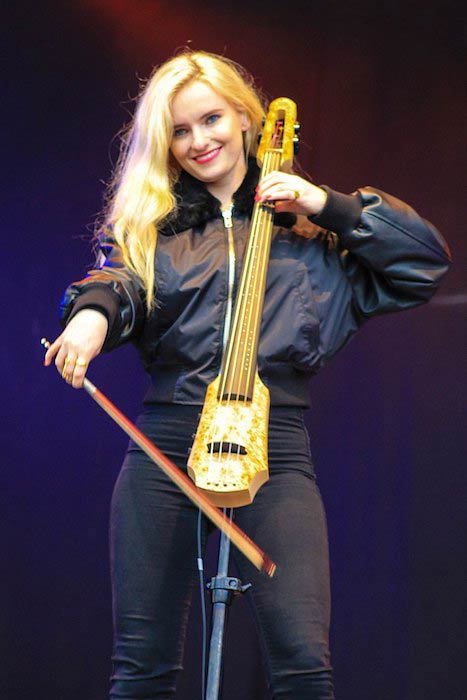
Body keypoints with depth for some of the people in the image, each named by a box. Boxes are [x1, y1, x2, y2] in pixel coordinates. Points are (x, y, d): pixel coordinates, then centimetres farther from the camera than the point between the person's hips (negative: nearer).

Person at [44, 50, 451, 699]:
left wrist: (330, 207, 0)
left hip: (273, 447, -1)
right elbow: (118, 282, -3)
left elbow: (427, 260, 9)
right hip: (165, 447, 2)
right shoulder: (149, 226, 17)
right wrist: (94, 312, -26)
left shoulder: (305, 228, 14)